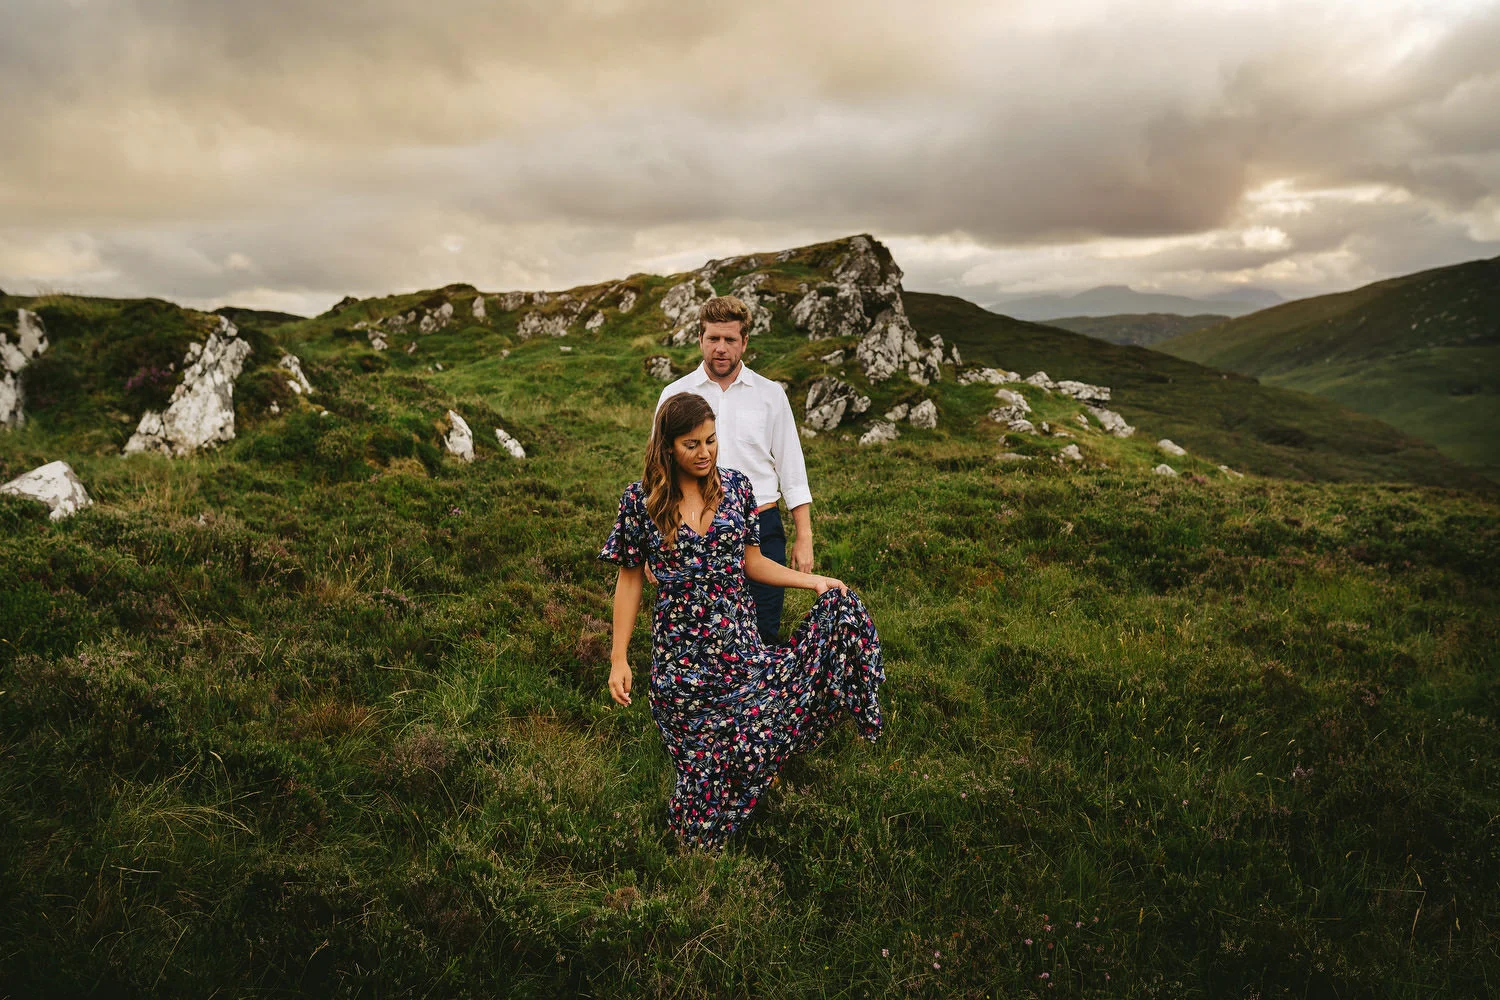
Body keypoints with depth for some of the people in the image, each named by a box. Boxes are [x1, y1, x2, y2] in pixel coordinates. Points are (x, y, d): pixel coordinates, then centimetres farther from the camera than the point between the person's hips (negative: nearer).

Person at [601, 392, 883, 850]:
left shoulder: (736, 487, 1)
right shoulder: (641, 500, -5)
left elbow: (751, 562, 9)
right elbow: (630, 580, 0)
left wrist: (813, 580, -2)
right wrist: (619, 658, -1)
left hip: (737, 640, 3)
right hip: (679, 650, -2)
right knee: (698, 753, 4)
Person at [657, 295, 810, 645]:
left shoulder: (770, 394, 6)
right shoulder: (674, 395, 5)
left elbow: (792, 471, 8)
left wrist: (804, 537, 3)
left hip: (761, 527, 0)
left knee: (763, 637, 1)